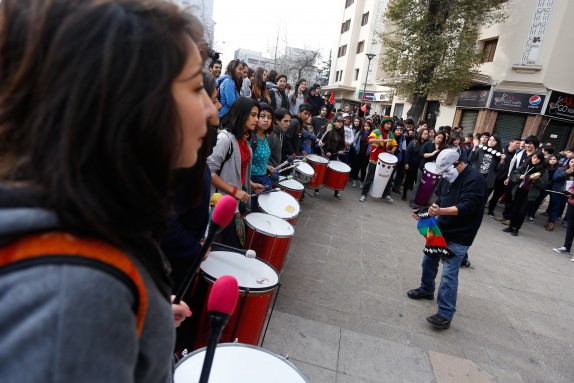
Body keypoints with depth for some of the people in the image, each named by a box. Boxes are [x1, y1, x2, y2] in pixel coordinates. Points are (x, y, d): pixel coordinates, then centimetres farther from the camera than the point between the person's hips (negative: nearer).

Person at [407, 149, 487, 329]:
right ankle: (426, 290, 42)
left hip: (459, 237, -8)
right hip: (441, 230, 8)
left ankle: (445, 315, 0)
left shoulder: (475, 179, -17)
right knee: (428, 261, 18)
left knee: (449, 275, -8)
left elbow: (467, 206, -28)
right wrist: (433, 211, -6)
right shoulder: (447, 177, 5)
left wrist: (441, 211, -40)